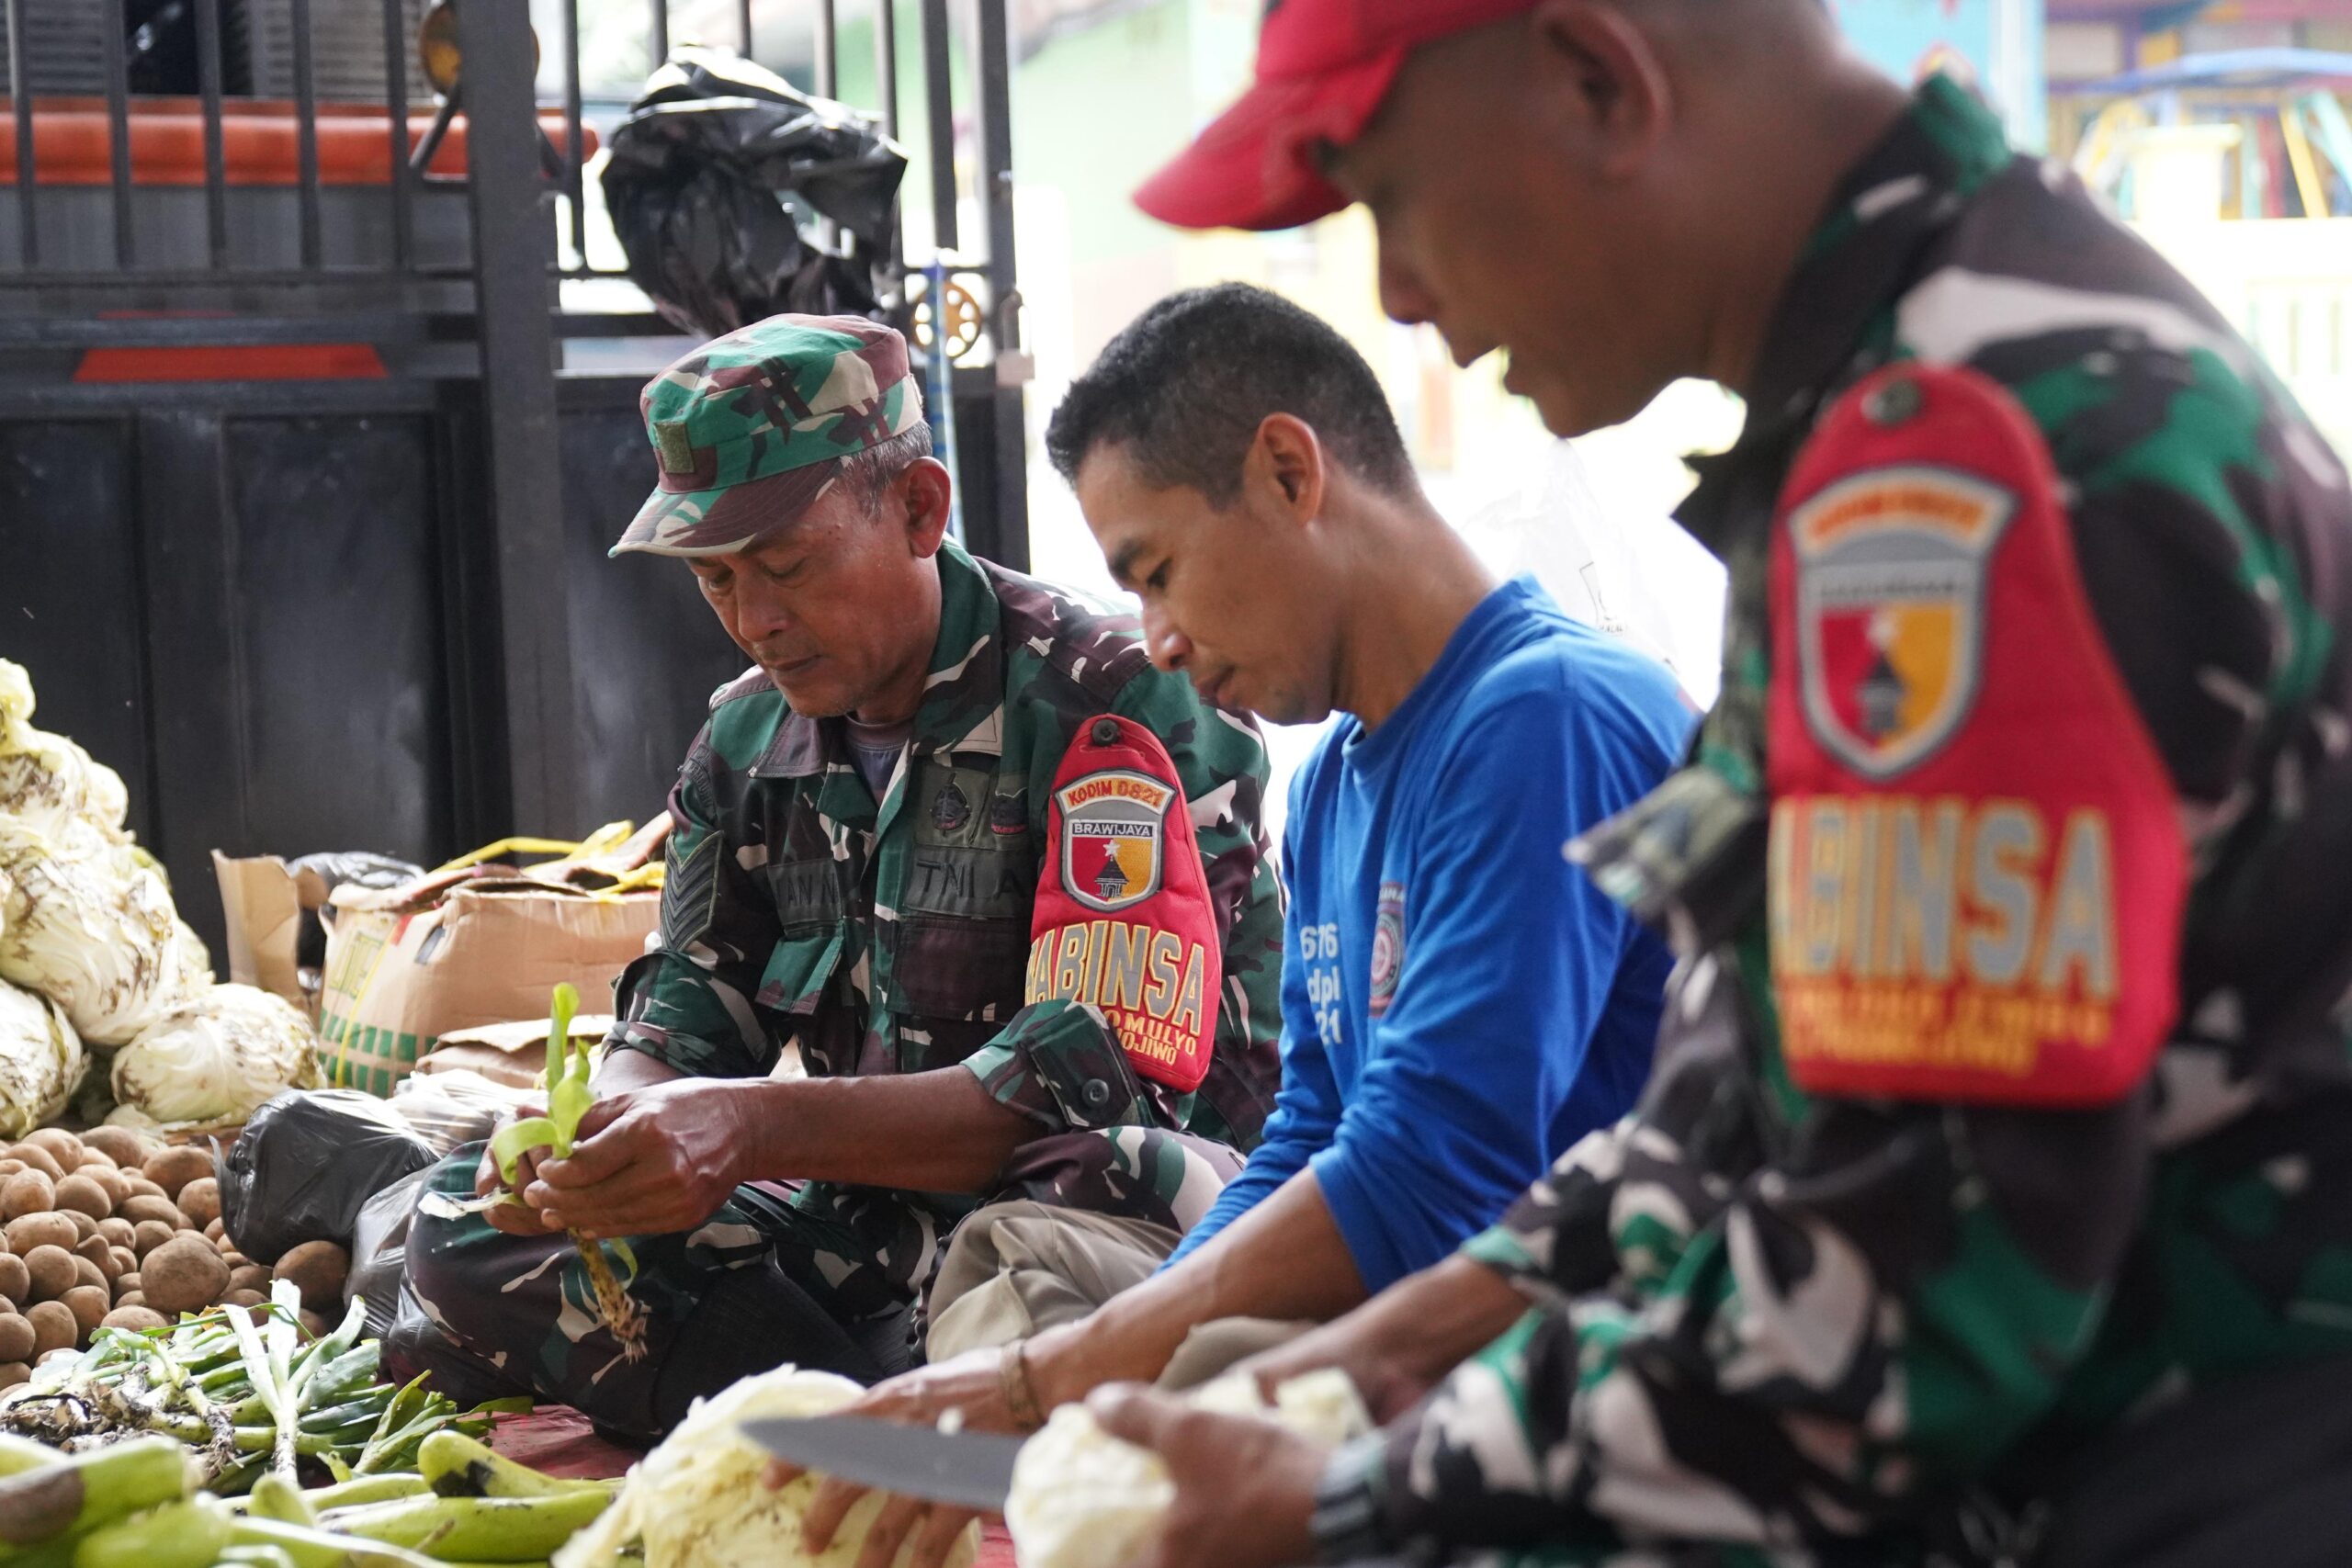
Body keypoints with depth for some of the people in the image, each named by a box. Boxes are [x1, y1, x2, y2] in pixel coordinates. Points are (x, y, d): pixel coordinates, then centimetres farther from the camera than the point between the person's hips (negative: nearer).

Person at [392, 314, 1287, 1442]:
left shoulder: (1114, 706, -14)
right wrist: (599, 1129, -16)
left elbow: (1109, 1076, -24)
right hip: (866, 1225, 7)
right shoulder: (749, 739, 10)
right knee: (468, 1217, -6)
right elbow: (687, 1014, 10)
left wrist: (761, 1127, -34)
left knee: (1098, 1187, -42)